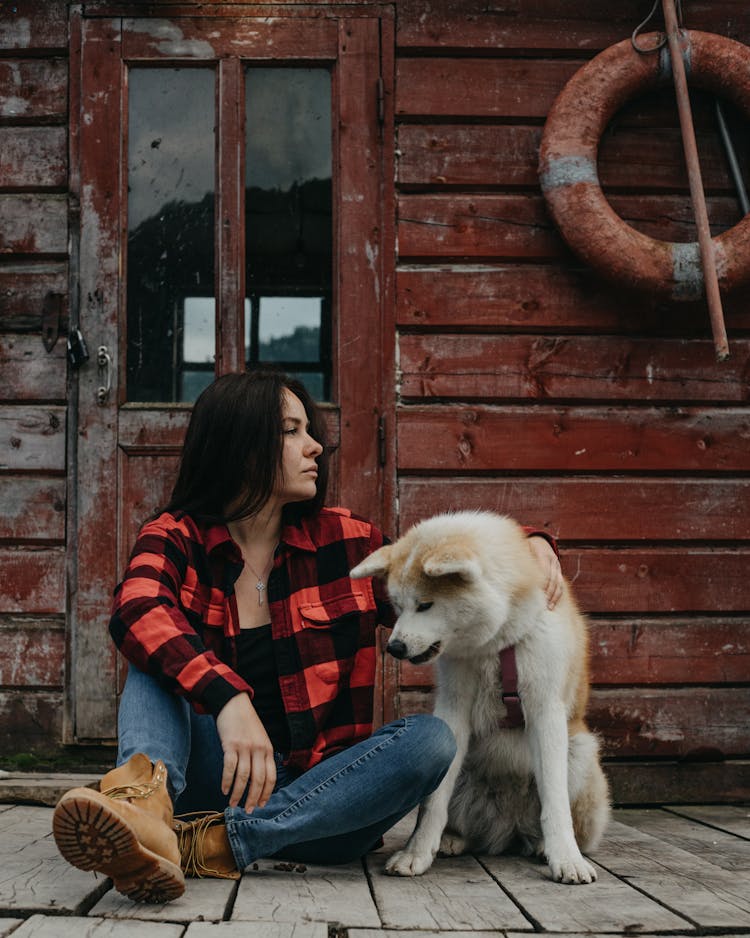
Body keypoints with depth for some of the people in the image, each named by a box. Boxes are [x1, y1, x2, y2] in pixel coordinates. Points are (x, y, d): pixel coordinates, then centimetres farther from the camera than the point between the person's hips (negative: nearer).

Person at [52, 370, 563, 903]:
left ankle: (215, 844, -37)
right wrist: (229, 699, -39)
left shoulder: (344, 541, 6)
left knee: (430, 738, -24)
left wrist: (528, 544, 2)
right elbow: (137, 613, -22)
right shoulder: (176, 538, 0)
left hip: (320, 791, 2)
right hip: (216, 777, -1)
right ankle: (143, 795, -49)